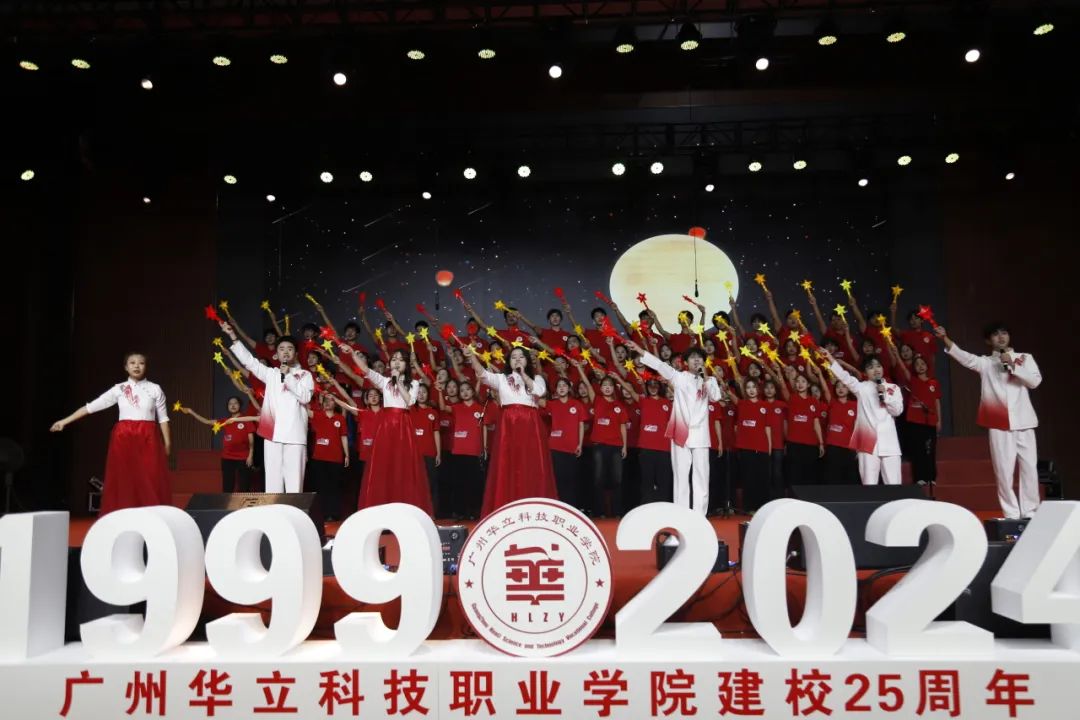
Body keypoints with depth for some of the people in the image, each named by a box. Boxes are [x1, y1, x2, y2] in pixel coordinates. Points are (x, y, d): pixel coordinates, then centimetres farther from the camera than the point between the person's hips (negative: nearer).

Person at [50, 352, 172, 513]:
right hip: (124, 438, 1)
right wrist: (65, 421, 4)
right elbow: (91, 406, 7)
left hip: (148, 438, -1)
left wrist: (167, 442, 0)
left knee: (151, 483, -5)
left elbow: (163, 418, 5)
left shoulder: (155, 389, 4)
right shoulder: (119, 389, 6)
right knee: (123, 482, 0)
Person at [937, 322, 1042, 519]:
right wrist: (945, 338, -27)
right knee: (1004, 470, -1)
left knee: (1029, 467, 3)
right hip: (999, 423, -1)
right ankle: (1012, 514, 6)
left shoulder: (1024, 358, 11)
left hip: (1023, 422, 1)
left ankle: (1030, 513, 12)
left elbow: (1035, 381, -3)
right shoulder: (985, 362, 7)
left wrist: (1012, 365, -12)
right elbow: (965, 358, -12)